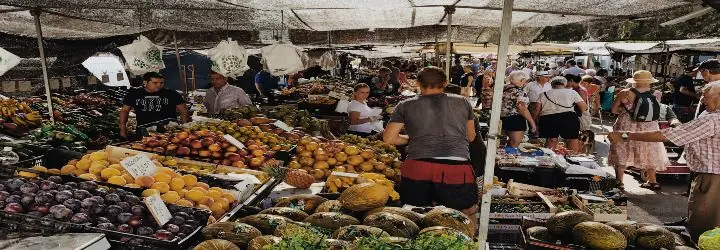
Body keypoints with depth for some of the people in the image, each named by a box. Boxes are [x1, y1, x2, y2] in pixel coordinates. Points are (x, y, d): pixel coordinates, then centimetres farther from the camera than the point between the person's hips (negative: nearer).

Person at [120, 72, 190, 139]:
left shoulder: (171, 94, 6)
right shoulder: (134, 94, 12)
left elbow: (184, 111, 7)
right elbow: (124, 110, 19)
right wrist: (123, 128, 10)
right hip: (144, 130, 3)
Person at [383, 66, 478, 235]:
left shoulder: (406, 106, 11)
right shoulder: (462, 102, 15)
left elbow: (389, 138, 8)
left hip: (417, 169, 0)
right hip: (457, 169, 0)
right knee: (468, 215, 20)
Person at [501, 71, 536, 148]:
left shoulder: (504, 88, 9)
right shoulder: (520, 91, -15)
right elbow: (522, 108, -23)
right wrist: (532, 122, -19)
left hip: (503, 118, 8)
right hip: (516, 120, -8)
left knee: (511, 142, 23)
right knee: (514, 145, 2)